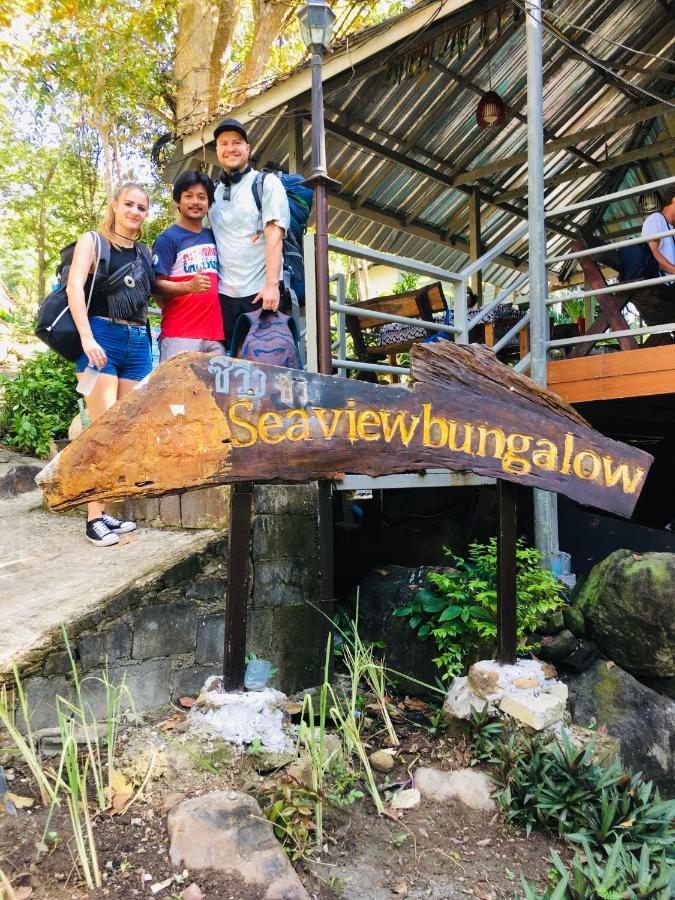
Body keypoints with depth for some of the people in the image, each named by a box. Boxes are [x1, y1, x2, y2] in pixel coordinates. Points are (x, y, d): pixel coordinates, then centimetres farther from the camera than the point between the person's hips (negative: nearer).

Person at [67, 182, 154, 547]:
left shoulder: (144, 252, 20)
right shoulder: (92, 241, 4)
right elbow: (74, 287, -8)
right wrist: (86, 338, -20)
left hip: (138, 342, 6)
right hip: (102, 337, -5)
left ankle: (111, 510, 10)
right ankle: (94, 518, -7)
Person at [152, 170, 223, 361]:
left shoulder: (212, 237, 16)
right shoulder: (168, 238, 0)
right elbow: (157, 285, -7)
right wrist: (189, 286, -22)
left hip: (214, 335, 6)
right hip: (179, 336, -5)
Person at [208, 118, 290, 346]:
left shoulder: (267, 183, 4)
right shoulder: (213, 191, 18)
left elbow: (274, 236, -7)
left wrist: (271, 285, -19)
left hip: (261, 293, -4)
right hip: (224, 294, 4)